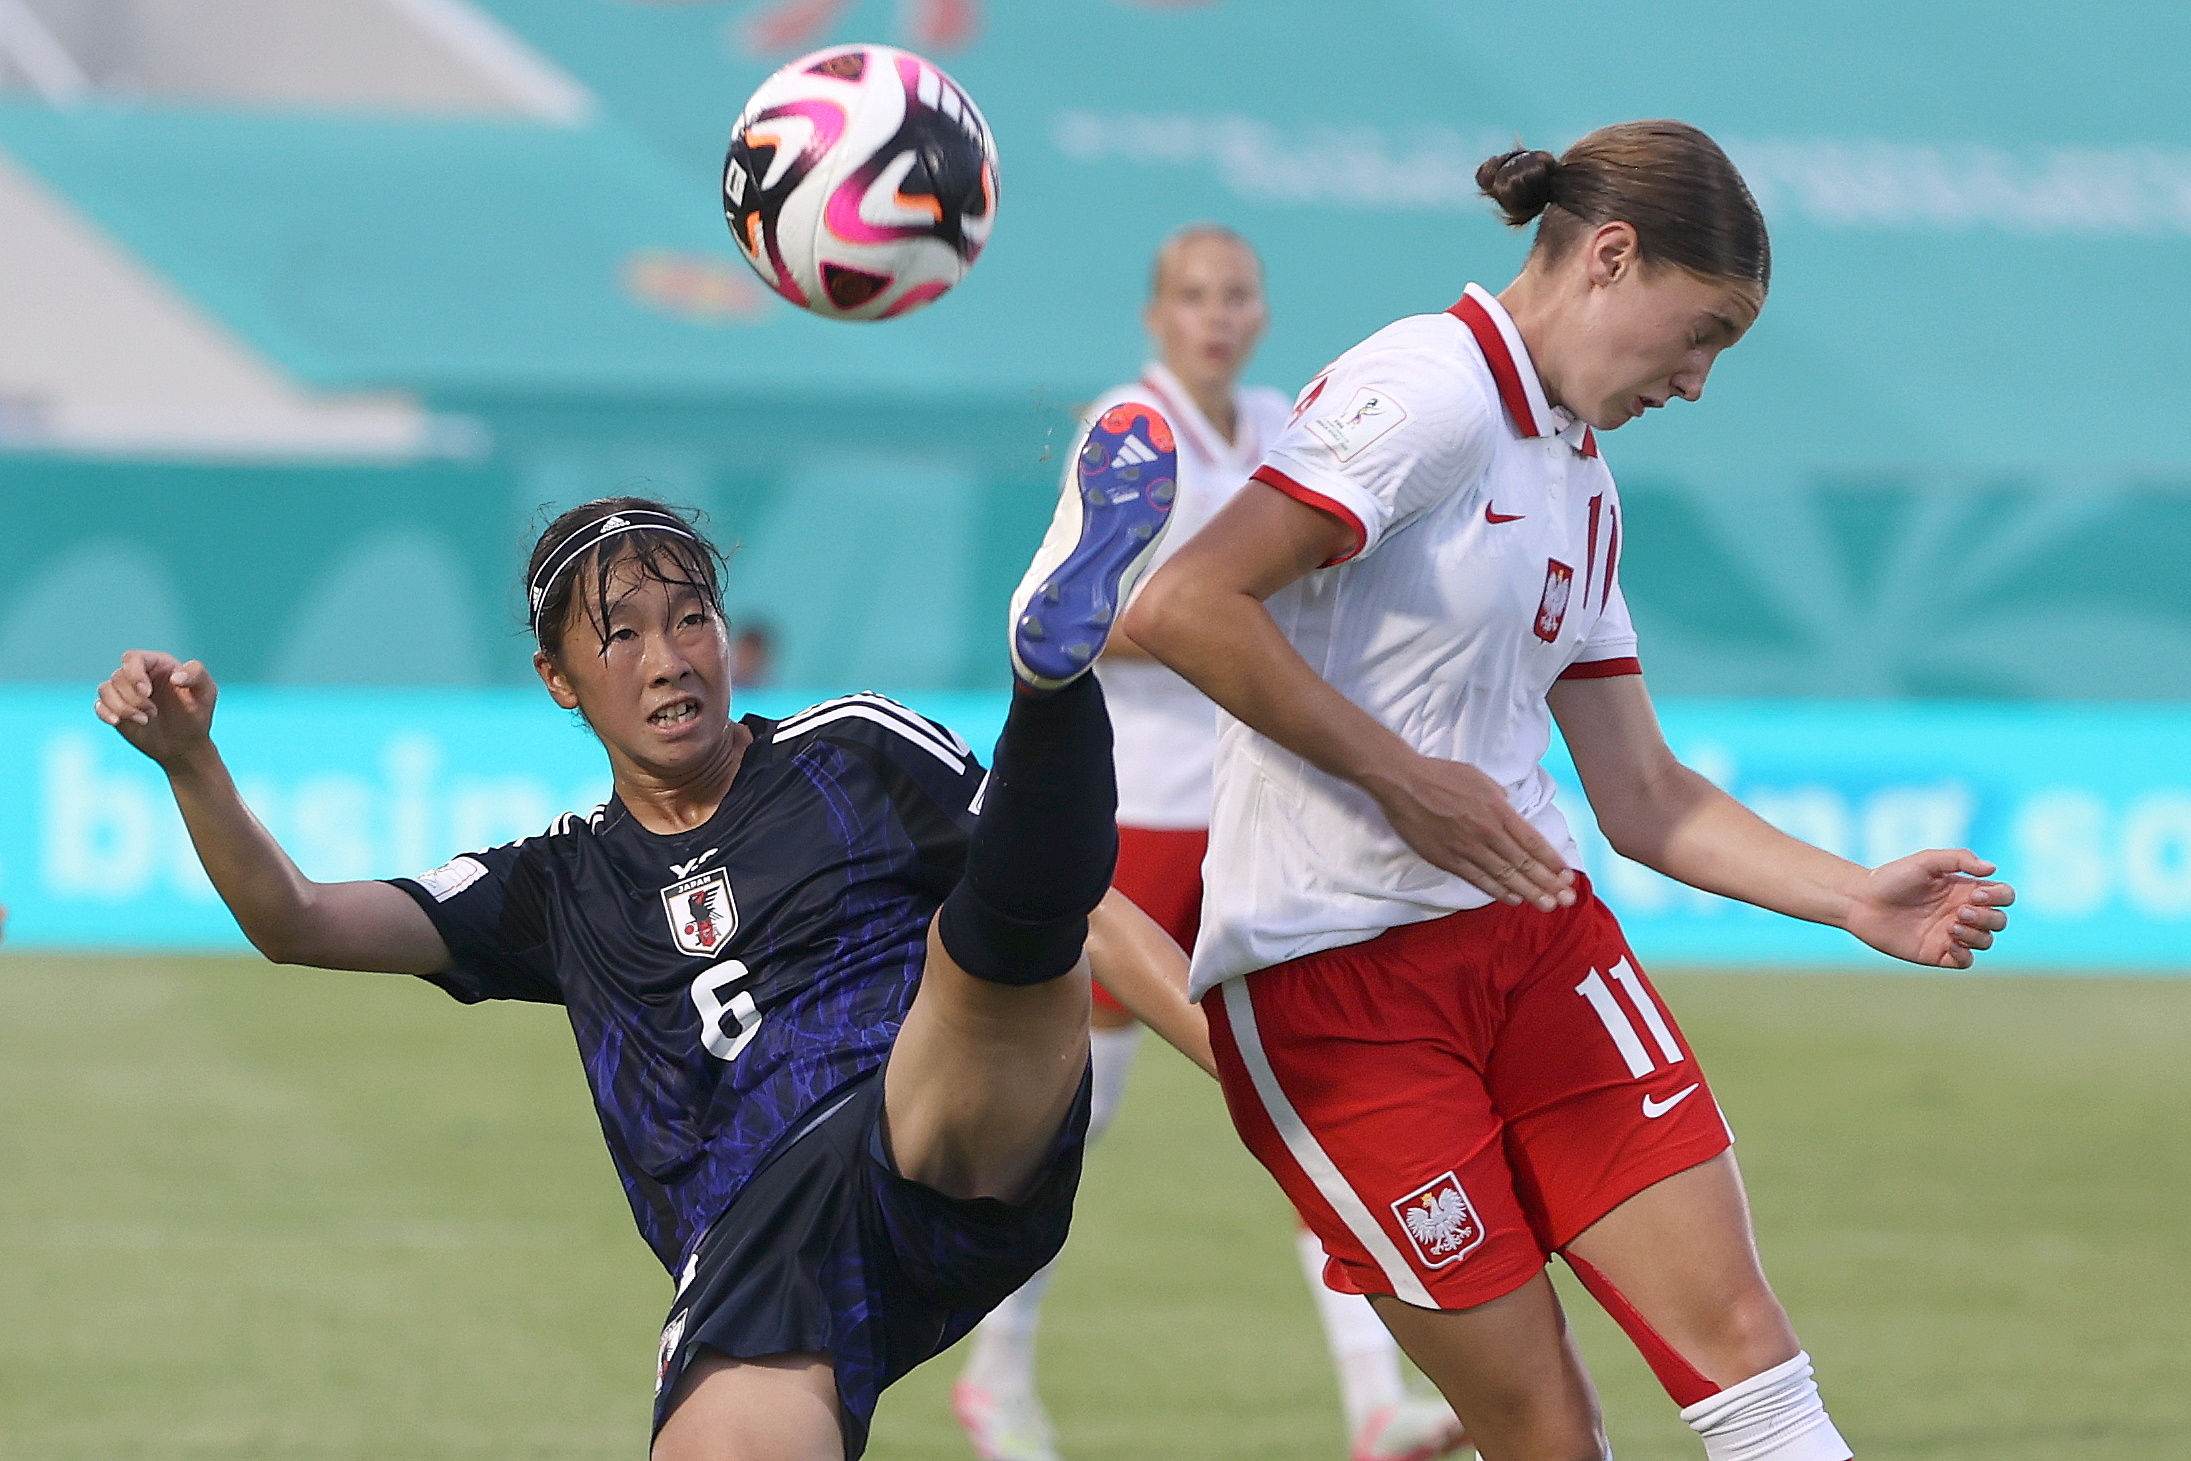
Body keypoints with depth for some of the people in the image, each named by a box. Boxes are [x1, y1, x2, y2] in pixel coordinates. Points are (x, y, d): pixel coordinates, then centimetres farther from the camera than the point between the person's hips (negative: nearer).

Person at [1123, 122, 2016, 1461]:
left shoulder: (1583, 485, 18)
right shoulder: (1434, 390, -11)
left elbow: (1642, 796, 19)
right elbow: (1186, 607, -22)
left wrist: (1860, 900, 8)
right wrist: (1403, 778, -19)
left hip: (1534, 930, 8)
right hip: (1335, 972, -8)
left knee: (1735, 1333, -6)